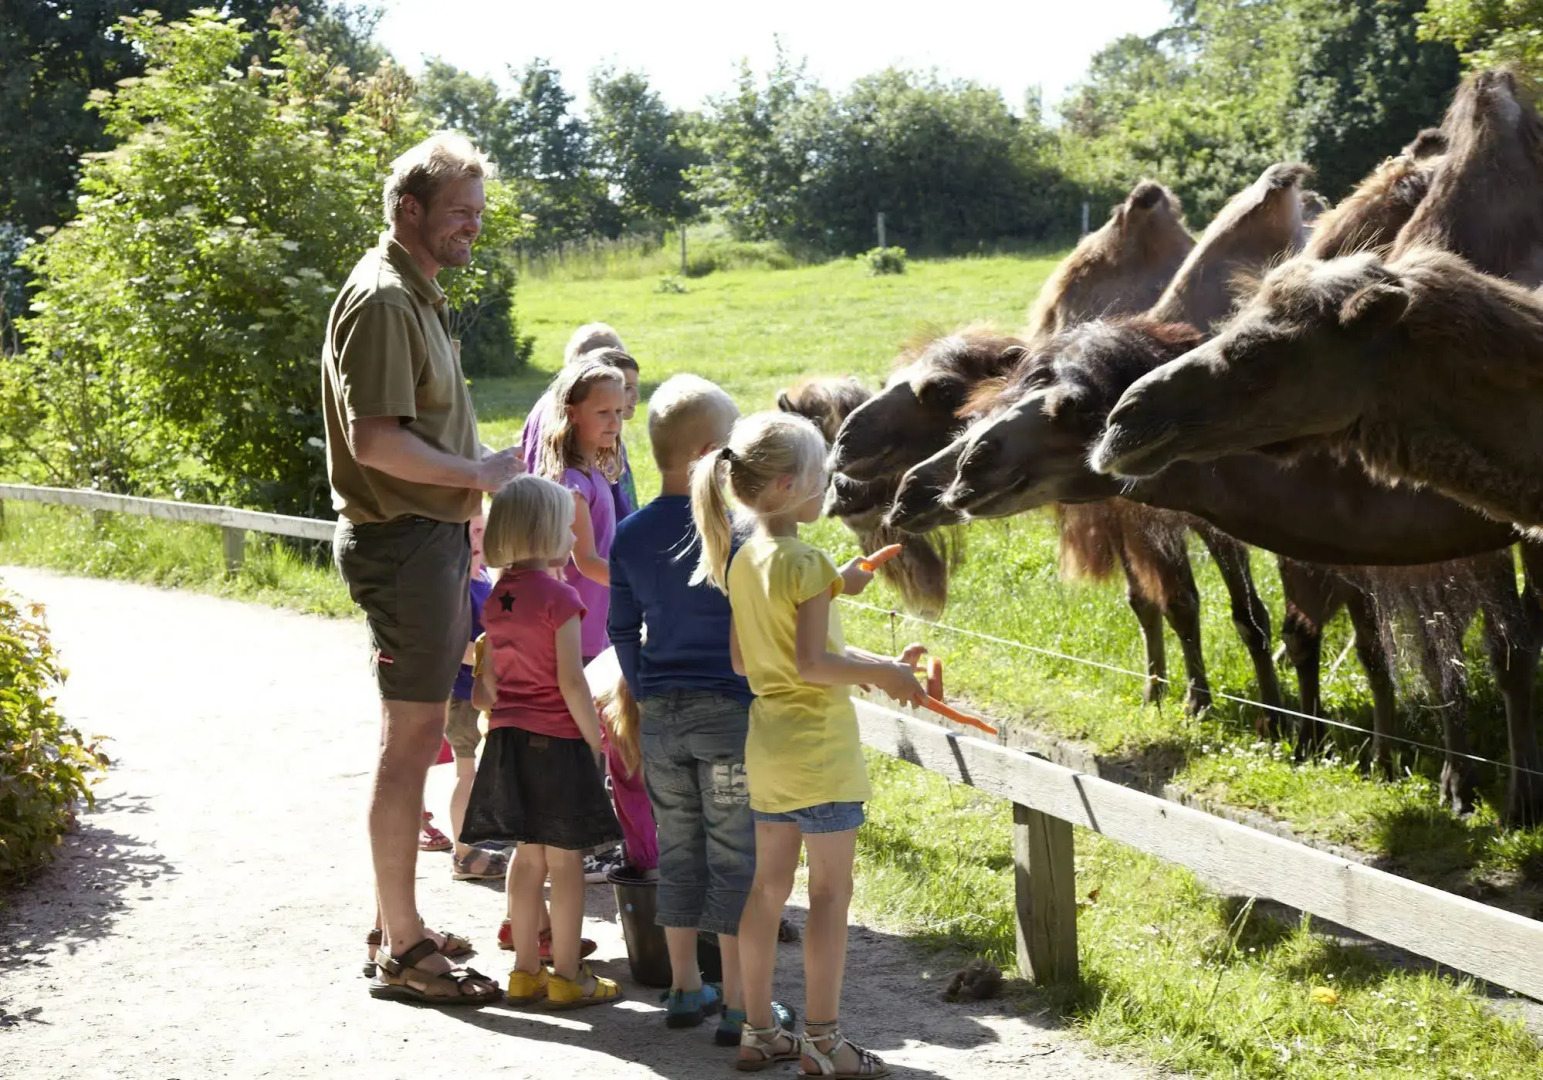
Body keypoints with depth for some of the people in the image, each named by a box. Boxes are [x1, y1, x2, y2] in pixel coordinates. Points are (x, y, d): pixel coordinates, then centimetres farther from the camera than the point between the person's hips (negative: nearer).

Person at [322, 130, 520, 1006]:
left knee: (418, 734, 15)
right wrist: (476, 474, -15)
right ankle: (402, 951, 0)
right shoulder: (382, 300, -16)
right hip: (404, 540, -11)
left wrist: (468, 515, 19)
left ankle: (401, 923, 25)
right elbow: (374, 440, -25)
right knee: (410, 742, -6)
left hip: (433, 535, 11)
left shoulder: (419, 295, 16)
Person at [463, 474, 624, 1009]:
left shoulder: (497, 598, 7)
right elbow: (570, 680, -17)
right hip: (556, 741, -7)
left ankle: (526, 970, 17)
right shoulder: (560, 596, -15)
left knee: (528, 857, 13)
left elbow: (489, 680, 11)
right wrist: (596, 738, -9)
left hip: (509, 738, 7)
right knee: (565, 861, 0)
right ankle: (567, 975, 4)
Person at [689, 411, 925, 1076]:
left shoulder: (742, 561, 7)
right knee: (831, 891, 1)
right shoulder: (806, 563, -18)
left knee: (769, 885, 14)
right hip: (818, 747, -8)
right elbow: (813, 663, -23)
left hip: (767, 743, 8)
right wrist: (882, 673, -11)